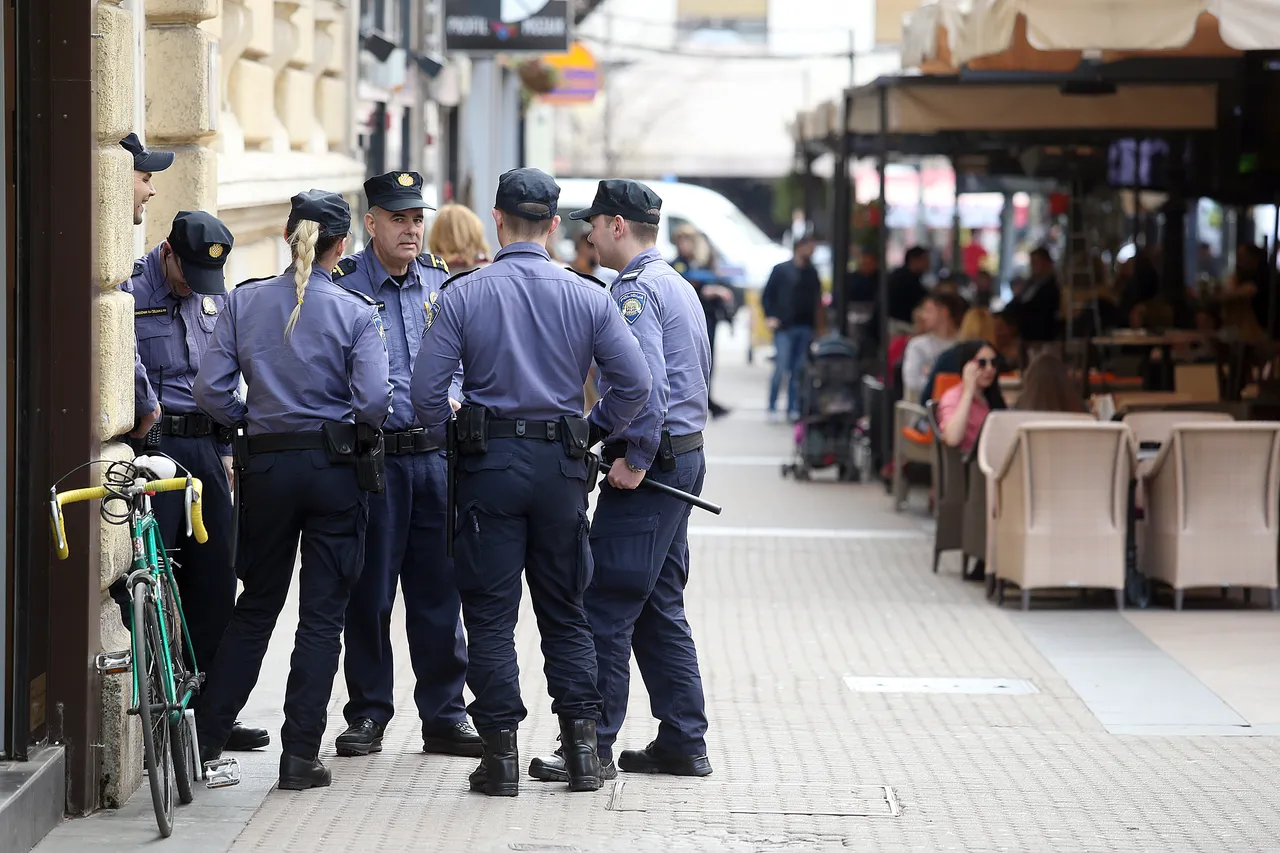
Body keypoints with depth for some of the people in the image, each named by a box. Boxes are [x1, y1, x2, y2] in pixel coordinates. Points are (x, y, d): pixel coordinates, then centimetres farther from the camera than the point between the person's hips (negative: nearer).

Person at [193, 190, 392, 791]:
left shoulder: (244, 303, 0)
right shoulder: (356, 314, -7)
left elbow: (211, 390, -5)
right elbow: (374, 402, -15)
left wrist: (251, 422, 12)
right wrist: (352, 422, 8)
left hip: (265, 466, 3)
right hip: (336, 469, -3)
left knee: (256, 606, 16)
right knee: (323, 615, 4)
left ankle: (205, 739, 15)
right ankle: (301, 756, 2)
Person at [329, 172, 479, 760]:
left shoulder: (441, 282, 11)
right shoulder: (341, 286, -2)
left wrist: (453, 398, 1)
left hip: (437, 454, 4)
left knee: (439, 591, 6)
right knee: (368, 594, 2)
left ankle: (445, 716, 13)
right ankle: (368, 716, 13)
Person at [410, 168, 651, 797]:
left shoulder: (462, 295, -5)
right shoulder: (587, 296, 0)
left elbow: (426, 390, -8)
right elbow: (634, 384, -3)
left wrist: (450, 440, 9)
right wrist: (590, 431, 12)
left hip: (488, 463, -2)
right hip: (561, 463, 2)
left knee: (490, 615, 4)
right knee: (564, 613, 12)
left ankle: (500, 752, 2)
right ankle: (581, 743, 7)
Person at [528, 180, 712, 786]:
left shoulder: (634, 291, -14)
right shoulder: (678, 286, 18)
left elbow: (647, 384, -26)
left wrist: (635, 461, -18)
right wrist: (593, 426, 20)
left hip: (648, 468, -10)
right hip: (685, 455, 10)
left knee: (607, 609, -8)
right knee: (660, 607, 14)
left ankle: (593, 746, -7)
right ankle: (683, 743, 15)